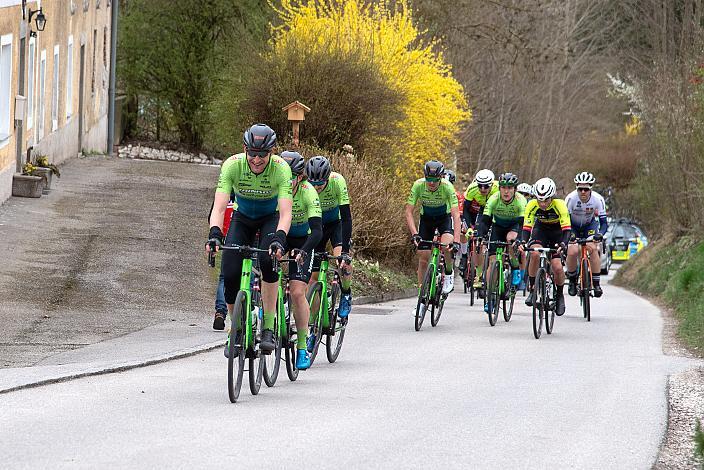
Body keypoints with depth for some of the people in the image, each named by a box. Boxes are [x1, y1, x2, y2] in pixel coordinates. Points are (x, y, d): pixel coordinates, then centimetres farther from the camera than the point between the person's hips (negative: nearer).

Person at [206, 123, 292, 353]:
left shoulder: (281, 168, -30)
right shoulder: (233, 165, -28)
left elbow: (286, 212, -38)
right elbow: (219, 207, -34)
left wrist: (279, 239, -56)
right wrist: (214, 234, -53)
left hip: (271, 218, -2)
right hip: (242, 218, 2)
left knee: (268, 260, -31)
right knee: (230, 274, -16)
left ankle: (269, 328, -24)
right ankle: (237, 328, 7)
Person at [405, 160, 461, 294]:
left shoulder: (447, 187, -31)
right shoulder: (419, 185, -27)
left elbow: (456, 215, -35)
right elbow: (409, 211, -25)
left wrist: (456, 241, -45)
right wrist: (414, 234, -38)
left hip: (444, 217, -2)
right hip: (426, 218, 2)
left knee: (447, 246, -29)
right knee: (423, 257, -5)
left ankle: (449, 274, -2)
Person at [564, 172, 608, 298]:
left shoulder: (598, 199, -26)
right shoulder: (571, 198, -29)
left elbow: (603, 222, -22)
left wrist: (600, 234, -42)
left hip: (589, 226, 1)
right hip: (573, 227, -1)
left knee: (593, 249, -23)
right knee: (572, 251, -23)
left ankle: (596, 283, -16)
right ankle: (572, 281, 1)